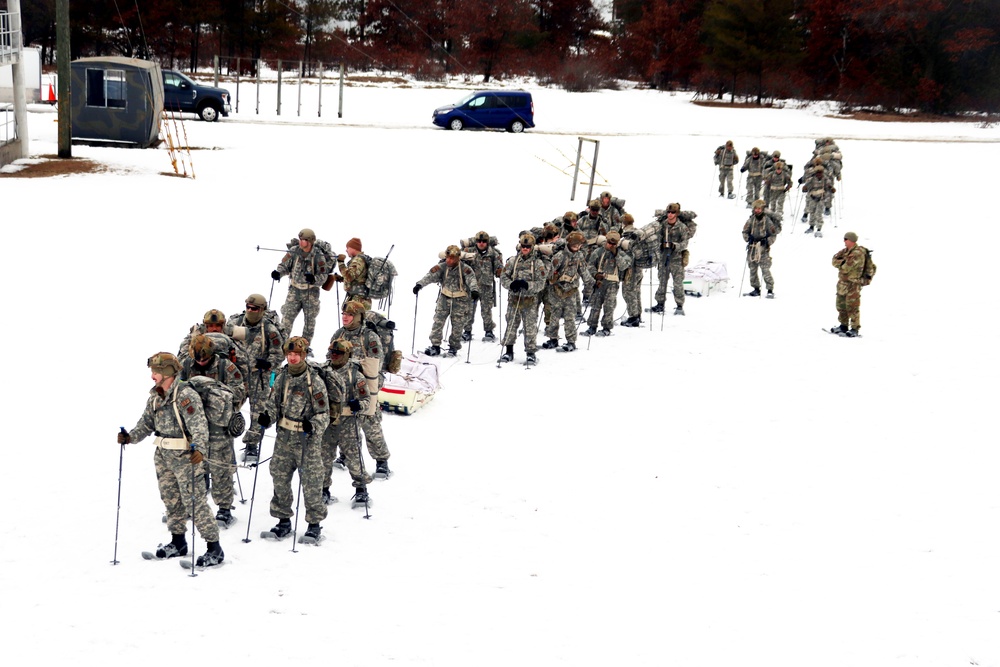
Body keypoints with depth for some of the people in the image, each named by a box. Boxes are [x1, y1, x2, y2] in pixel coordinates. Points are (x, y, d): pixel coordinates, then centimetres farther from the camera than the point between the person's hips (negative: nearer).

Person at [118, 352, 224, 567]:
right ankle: (178, 543, 32)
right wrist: (130, 437, -2)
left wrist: (199, 449, -39)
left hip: (185, 457, -8)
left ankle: (214, 548, -1)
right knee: (170, 499, 17)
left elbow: (199, 427, -25)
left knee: (194, 501, -7)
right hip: (163, 456, 8)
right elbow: (146, 423, 14)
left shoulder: (186, 395, -18)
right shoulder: (155, 397, 7)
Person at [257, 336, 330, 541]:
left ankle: (314, 523, 11)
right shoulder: (282, 377, 6)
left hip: (307, 440, -5)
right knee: (279, 478, 8)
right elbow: (273, 403, 13)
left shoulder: (315, 380, -8)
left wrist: (313, 426, -25)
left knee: (311, 482, -2)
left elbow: (324, 413, -7)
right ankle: (283, 520, 22)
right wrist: (267, 417, -8)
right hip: (284, 438, 5)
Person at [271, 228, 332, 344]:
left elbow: (323, 276, -14)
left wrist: (314, 279, -34)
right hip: (294, 289, 1)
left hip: (311, 291, -1)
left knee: (310, 319, 9)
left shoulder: (319, 256, -15)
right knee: (287, 317, -6)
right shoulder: (293, 251, -7)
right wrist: (278, 272, -16)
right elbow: (284, 265, 5)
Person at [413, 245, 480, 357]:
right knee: (438, 322, -2)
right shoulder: (442, 267, -7)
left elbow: (471, 279, -28)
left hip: (460, 300, -2)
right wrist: (420, 284, -32)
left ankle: (454, 347, 20)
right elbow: (430, 276, -15)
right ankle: (435, 346, 6)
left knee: (457, 325, 4)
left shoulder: (465, 269, -14)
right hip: (445, 298, 2)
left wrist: (474, 290, -48)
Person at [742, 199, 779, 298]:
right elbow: (745, 231, 14)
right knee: (752, 269, 7)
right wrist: (748, 238, -4)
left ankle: (770, 290, -7)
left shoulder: (767, 220, -5)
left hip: (763, 248, -4)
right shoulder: (751, 220, 4)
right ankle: (756, 289, 18)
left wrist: (767, 242, -13)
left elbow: (774, 235, 1)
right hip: (752, 247, 4)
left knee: (765, 270, -10)